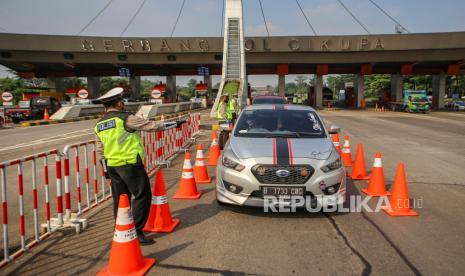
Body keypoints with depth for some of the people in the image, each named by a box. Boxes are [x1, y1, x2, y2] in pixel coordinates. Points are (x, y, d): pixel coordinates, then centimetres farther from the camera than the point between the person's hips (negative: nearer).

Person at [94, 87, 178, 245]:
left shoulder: (98, 125, 10)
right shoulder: (125, 118, -11)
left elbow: (100, 149, 15)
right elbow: (149, 126, -6)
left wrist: (106, 167, 24)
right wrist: (165, 125, 8)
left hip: (112, 166, 7)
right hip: (130, 164, -7)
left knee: (119, 200, 15)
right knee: (142, 196, 2)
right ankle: (136, 232, 2)